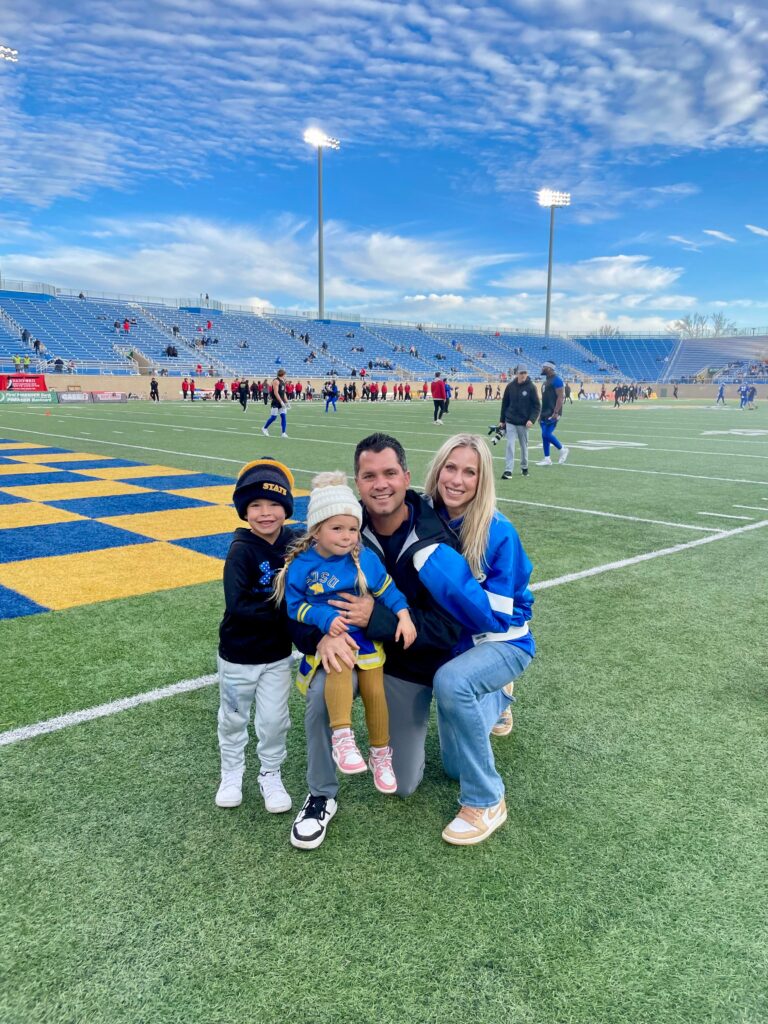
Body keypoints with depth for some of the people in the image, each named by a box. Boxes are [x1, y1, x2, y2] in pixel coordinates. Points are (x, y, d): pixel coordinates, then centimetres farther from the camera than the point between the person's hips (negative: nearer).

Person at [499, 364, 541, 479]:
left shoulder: (531, 387, -7)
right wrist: (502, 420, 8)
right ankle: (508, 471, -7)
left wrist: (532, 419, -18)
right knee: (510, 446, -6)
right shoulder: (510, 386, 0)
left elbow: (537, 406, -6)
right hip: (510, 422, 1)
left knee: (524, 446, 12)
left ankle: (524, 467, 29)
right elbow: (505, 404, 8)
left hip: (524, 423, -1)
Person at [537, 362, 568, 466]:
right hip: (545, 412, 9)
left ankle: (562, 449, 7)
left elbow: (560, 397, -18)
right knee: (544, 435, 8)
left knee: (547, 434, -13)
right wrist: (541, 413, 22)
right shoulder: (547, 380, 17)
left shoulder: (556, 379, -12)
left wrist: (556, 412, -24)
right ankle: (547, 459, 13)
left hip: (552, 413, -9)